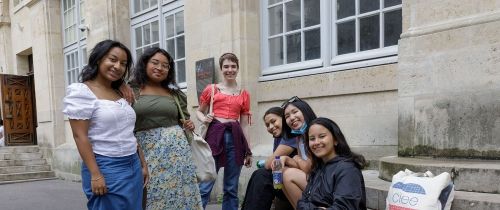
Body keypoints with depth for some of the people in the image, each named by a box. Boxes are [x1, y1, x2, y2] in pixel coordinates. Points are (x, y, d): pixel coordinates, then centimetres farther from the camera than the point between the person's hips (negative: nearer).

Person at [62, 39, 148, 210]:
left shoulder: (121, 93, 12)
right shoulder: (81, 91, -7)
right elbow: (80, 135, -13)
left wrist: (142, 164, 14)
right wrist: (95, 174, -18)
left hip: (133, 167, 7)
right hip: (106, 168, -6)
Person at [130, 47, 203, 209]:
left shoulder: (175, 94, 12)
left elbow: (186, 120, 20)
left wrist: (190, 126, 1)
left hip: (176, 149, 3)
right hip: (146, 152, -2)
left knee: (179, 194, 4)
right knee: (152, 196, 3)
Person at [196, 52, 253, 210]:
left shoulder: (244, 94, 11)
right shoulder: (211, 89, 7)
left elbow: (244, 124, 13)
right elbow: (199, 111, 18)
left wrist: (248, 151, 11)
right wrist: (204, 118, -6)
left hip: (235, 138, 2)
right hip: (215, 135, -2)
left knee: (231, 188, 8)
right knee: (205, 185, -6)